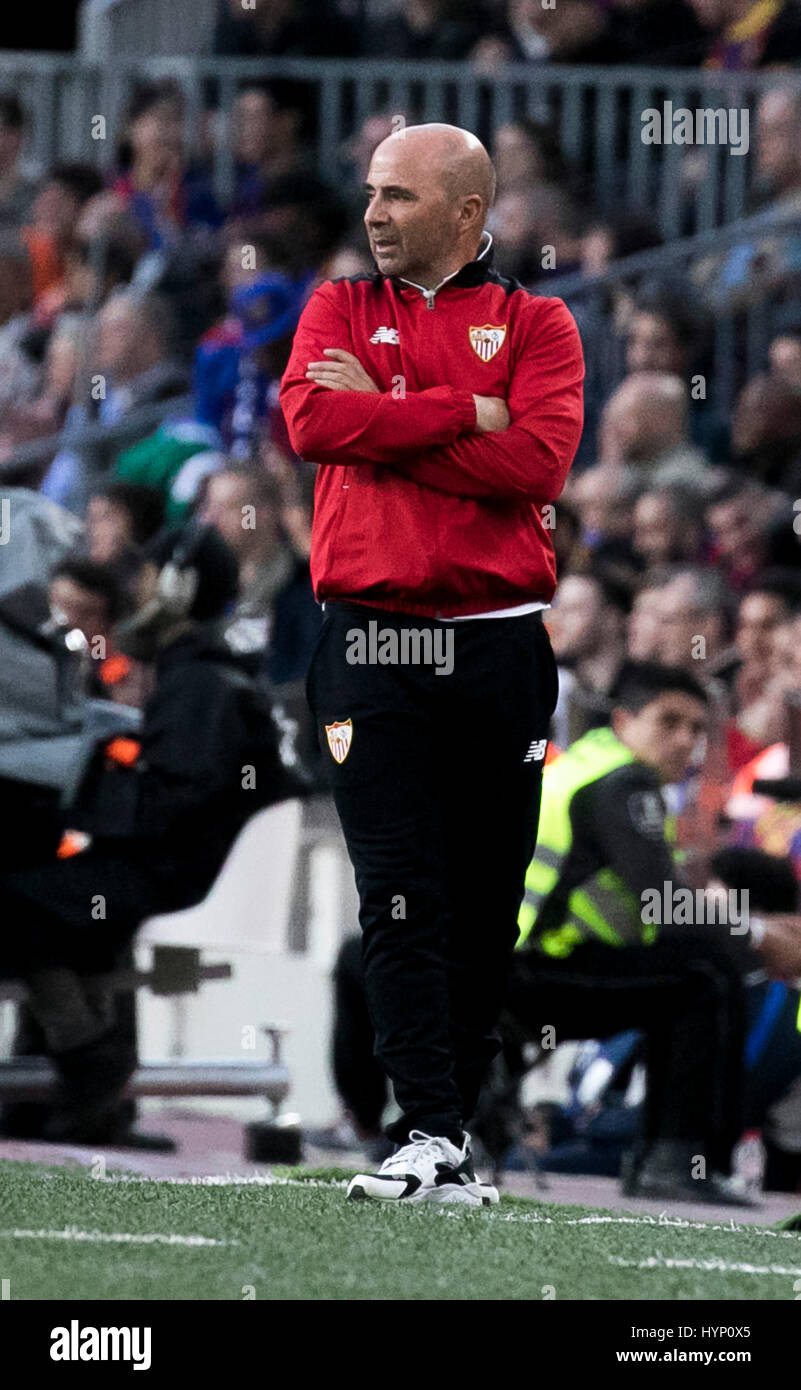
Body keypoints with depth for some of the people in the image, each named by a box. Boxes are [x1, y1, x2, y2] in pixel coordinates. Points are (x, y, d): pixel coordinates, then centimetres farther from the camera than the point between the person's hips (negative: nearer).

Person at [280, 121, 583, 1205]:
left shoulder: (537, 325, 8)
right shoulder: (342, 309, 12)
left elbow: (536, 463, -10)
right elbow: (310, 420, -8)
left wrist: (384, 418, -7)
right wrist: (466, 413, -8)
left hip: (500, 647, 0)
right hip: (373, 647, 0)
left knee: (486, 907, 3)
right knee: (402, 900, -10)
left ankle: (442, 1132, 10)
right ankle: (434, 1141, -14)